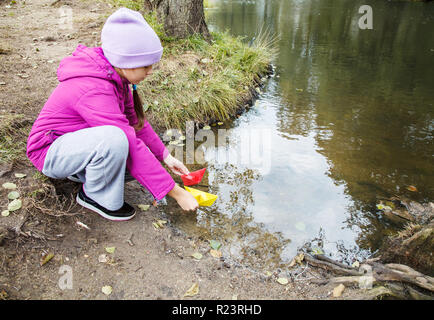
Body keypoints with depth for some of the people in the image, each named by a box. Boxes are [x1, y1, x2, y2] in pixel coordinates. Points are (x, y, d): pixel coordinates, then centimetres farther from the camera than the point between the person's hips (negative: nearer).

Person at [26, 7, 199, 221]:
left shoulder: (114, 75, -6)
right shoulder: (94, 89, -33)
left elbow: (135, 120, 4)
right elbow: (132, 146, -34)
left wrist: (165, 156, -1)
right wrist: (176, 192, -30)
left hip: (77, 141, 9)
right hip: (51, 151, -8)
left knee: (145, 158, -7)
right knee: (115, 139, -37)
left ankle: (79, 170, 8)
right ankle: (96, 196, -11)